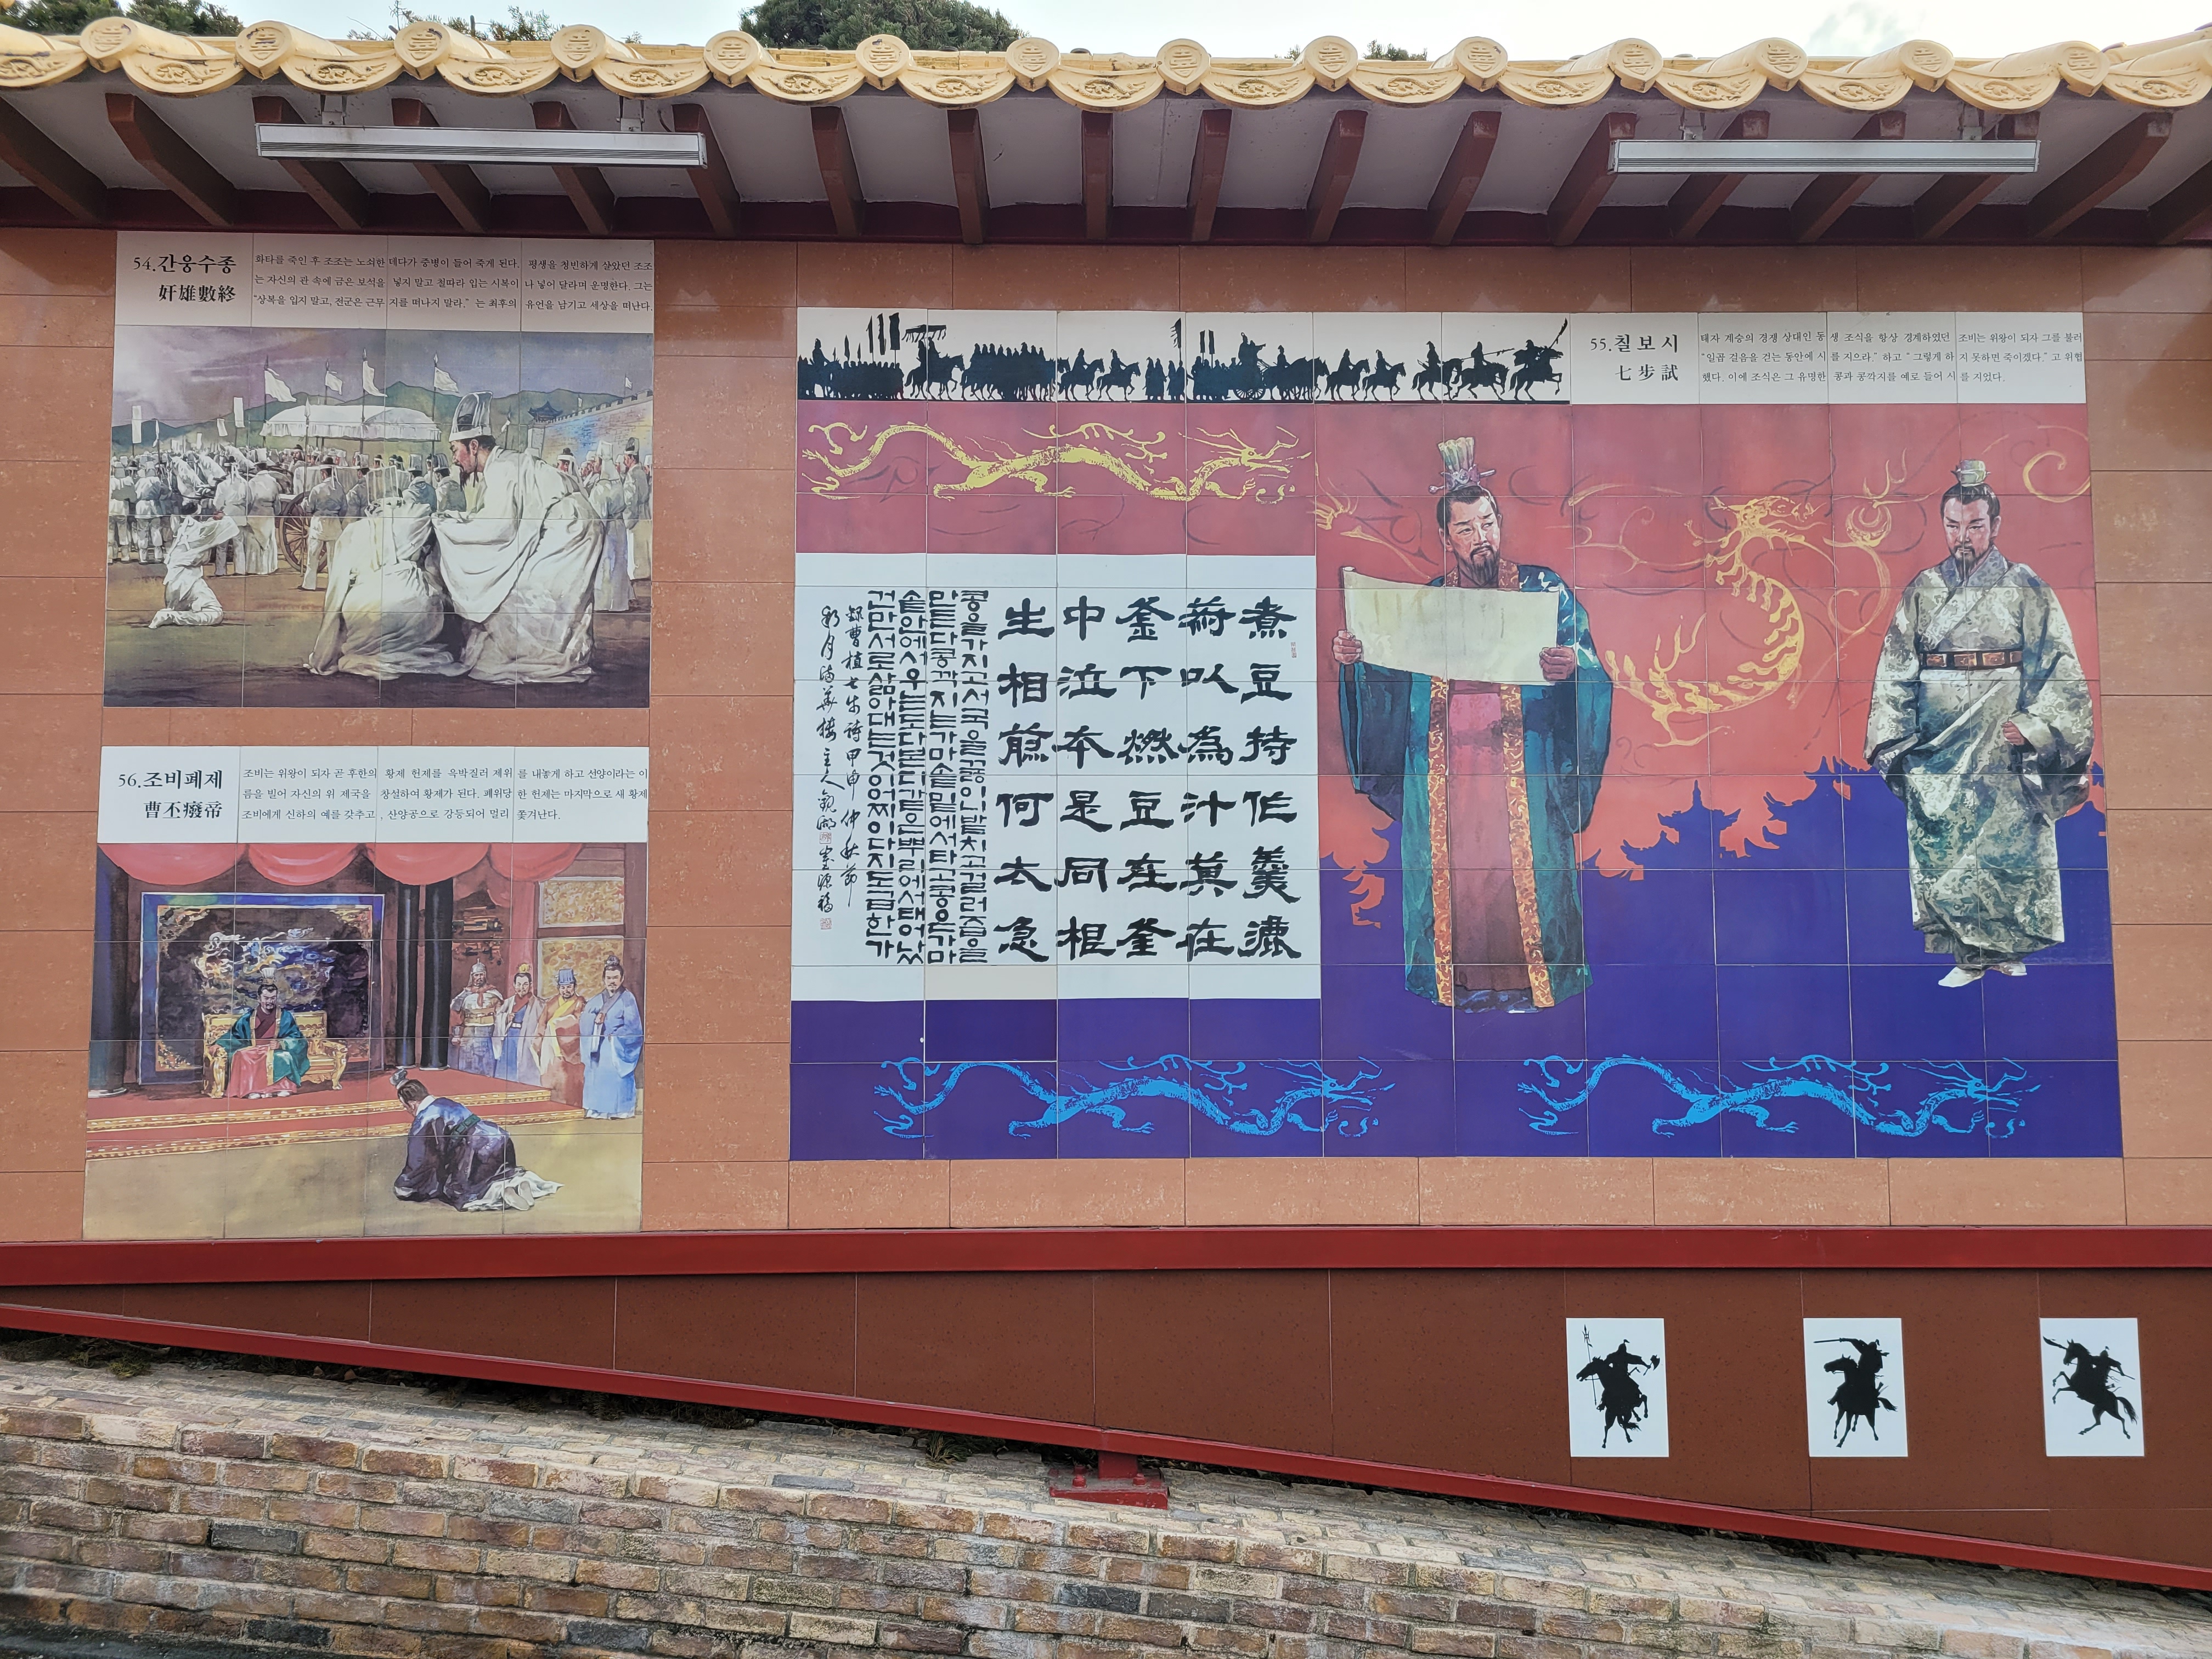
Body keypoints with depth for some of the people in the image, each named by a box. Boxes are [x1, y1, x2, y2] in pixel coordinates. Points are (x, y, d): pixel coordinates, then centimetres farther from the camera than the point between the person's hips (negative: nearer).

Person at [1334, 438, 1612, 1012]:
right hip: (1442, 769, 3)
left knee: (1518, 868, -3)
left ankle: (1526, 979, 8)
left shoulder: (1541, 588, 5)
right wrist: (1353, 661, -7)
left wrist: (1572, 665, -26)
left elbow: (1589, 664, -3)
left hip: (1519, 766, -2)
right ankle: (1462, 981, 12)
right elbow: (1391, 681, 12)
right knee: (1452, 871, 2)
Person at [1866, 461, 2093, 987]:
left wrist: (2033, 724, -11)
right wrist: (1893, 736, 2)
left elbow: (2057, 665, 1)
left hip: (2003, 741, -2)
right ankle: (1970, 954, 8)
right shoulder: (1922, 591, 9)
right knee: (1942, 846, 0)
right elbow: (1895, 670, 9)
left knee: (2010, 840, -1)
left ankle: (2007, 948, 14)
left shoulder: (2026, 589, 3)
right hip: (1938, 743, 2)